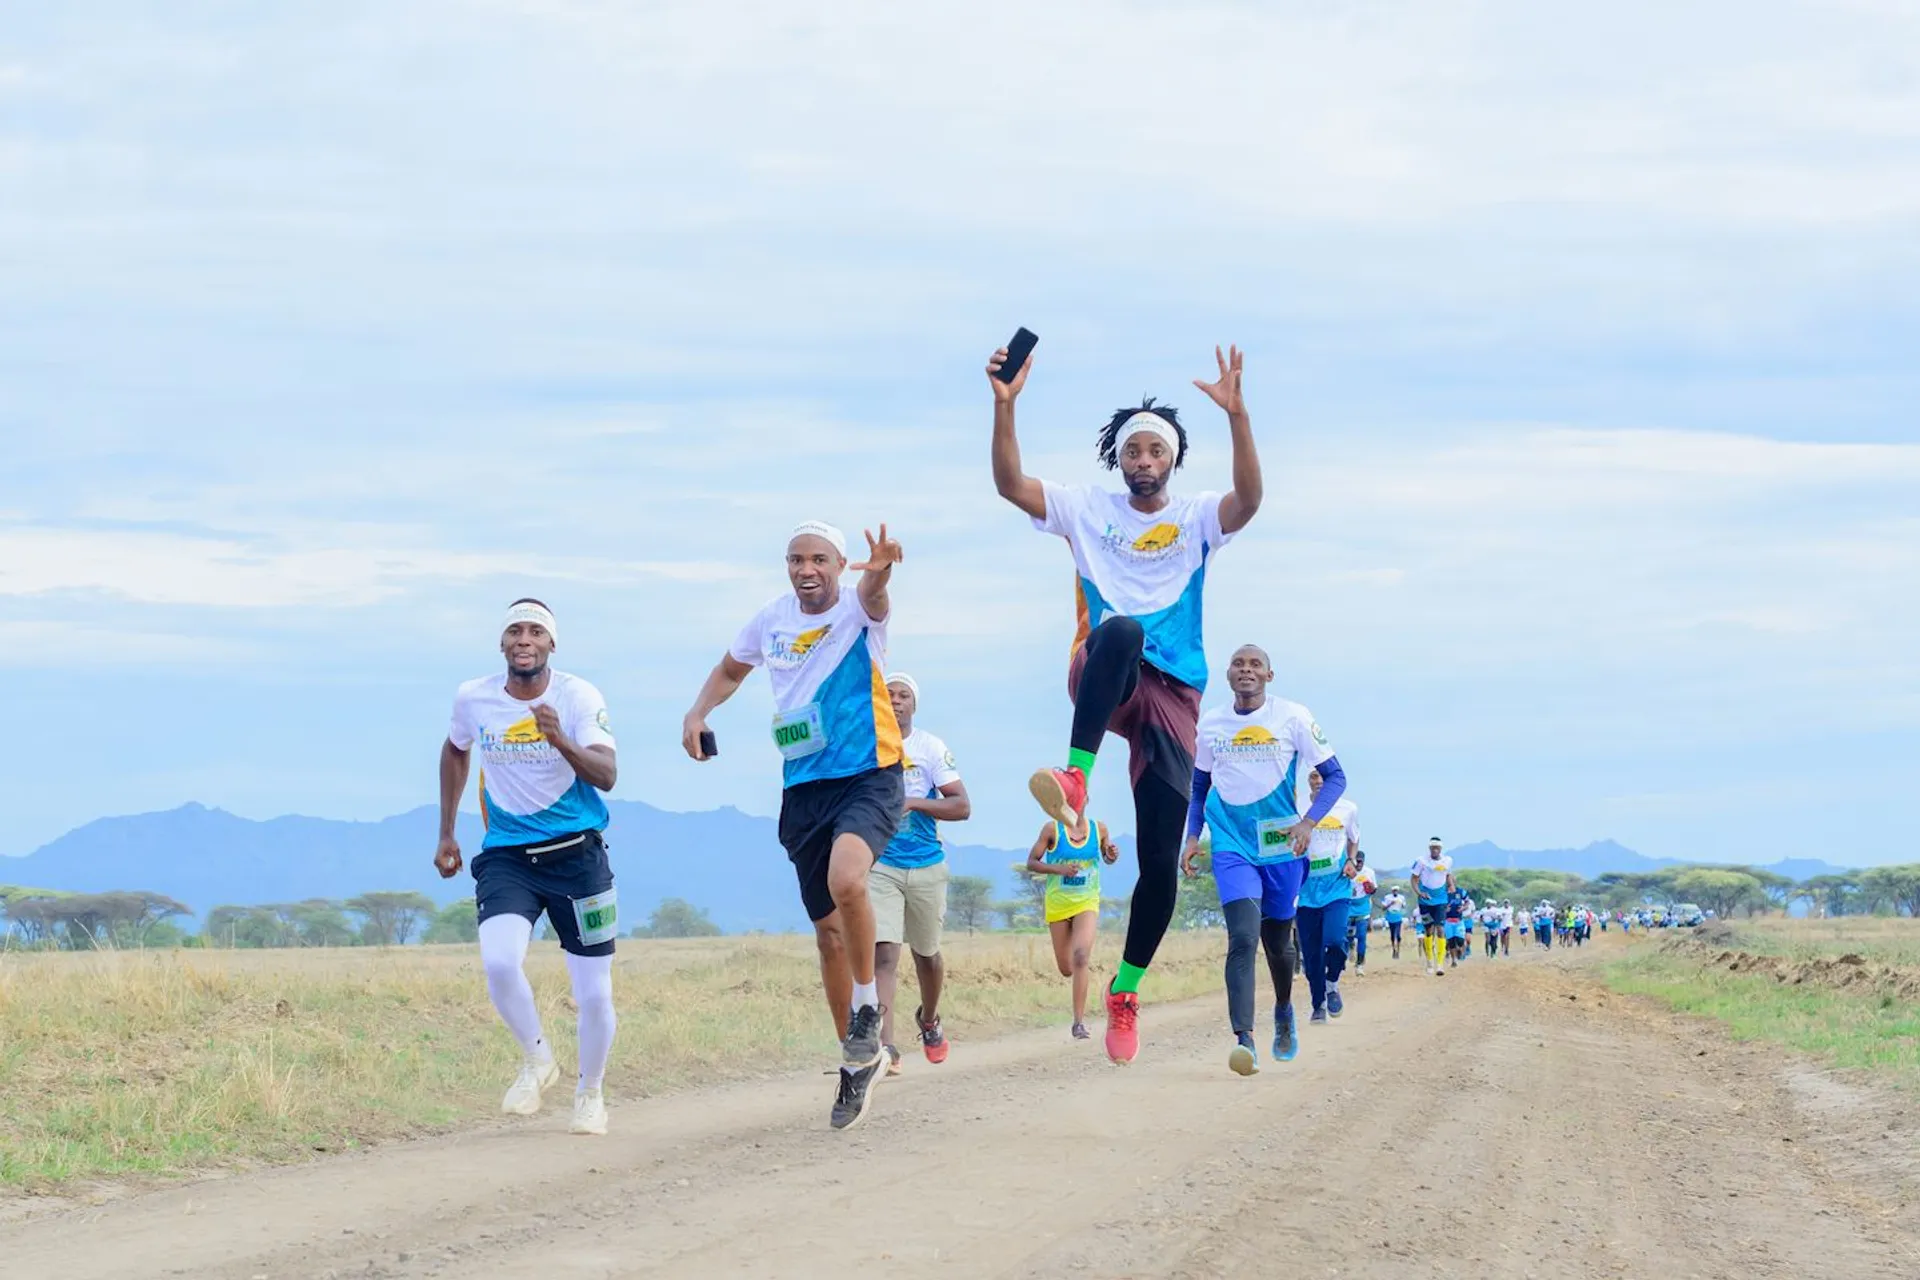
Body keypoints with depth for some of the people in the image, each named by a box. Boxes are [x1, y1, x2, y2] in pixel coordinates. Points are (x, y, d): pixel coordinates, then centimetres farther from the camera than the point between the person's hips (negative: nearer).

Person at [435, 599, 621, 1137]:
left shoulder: (578, 697, -11)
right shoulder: (473, 698, -2)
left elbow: (607, 775, -22)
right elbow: (455, 750, 20)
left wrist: (560, 740, -40)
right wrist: (446, 833, 20)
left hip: (576, 854, -1)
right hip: (506, 856, 1)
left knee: (594, 993, 0)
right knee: (499, 962, -25)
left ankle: (590, 1093, 27)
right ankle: (537, 1061, 2)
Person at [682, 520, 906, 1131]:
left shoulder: (858, 611, -8)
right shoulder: (772, 620, 7)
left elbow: (872, 594, -33)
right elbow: (731, 668, 25)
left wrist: (880, 572, -58)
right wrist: (698, 711, 6)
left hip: (870, 777, -6)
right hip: (804, 788, 6)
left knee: (845, 880, -33)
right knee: (829, 930, 8)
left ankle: (867, 1006, -11)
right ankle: (857, 1063, 21)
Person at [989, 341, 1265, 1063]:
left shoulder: (1196, 520, 11)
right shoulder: (1088, 511, 13)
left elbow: (1248, 500, -10)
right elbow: (1010, 483, 1)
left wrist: (1237, 415, -23)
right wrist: (1005, 406, -14)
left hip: (1173, 695, 1)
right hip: (1100, 680, -1)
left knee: (1160, 862, -4)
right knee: (1120, 630, -41)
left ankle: (1126, 992, 12)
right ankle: (1075, 778, -53)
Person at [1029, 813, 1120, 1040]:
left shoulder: (1099, 829, 1)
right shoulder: (1052, 829, -5)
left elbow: (1107, 859, 18)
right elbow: (1031, 863, -3)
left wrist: (1112, 855, -7)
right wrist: (1059, 869, -19)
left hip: (1087, 902, 0)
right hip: (1058, 904, 0)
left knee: (1081, 956, -23)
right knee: (1067, 969, 6)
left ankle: (1079, 1021, -23)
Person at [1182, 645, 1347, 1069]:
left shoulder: (1293, 717, -4)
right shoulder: (1211, 724, 3)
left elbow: (1334, 777, -1)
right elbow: (1199, 787, 18)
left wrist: (1309, 822, -16)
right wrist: (1192, 837, 5)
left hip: (1281, 846, 0)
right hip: (1232, 847, 0)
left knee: (1278, 941, 13)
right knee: (1243, 937, -18)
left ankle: (1284, 1013, 43)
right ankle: (1243, 1039, -25)